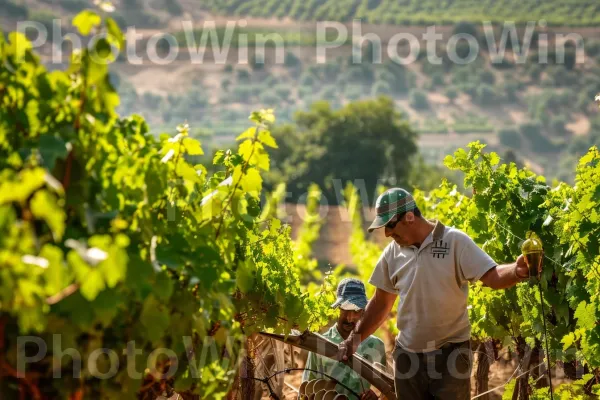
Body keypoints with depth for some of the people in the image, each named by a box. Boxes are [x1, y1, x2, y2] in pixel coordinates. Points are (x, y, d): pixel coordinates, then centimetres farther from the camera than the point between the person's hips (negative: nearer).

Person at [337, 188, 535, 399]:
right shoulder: (393, 252, 4)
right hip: (408, 355, 5)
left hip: (450, 353, -5)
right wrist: (356, 337, 8)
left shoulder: (455, 242, -10)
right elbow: (381, 302, 14)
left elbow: (491, 276, -19)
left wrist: (516, 272, -41)